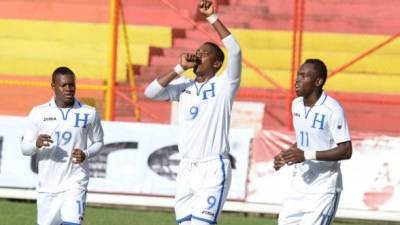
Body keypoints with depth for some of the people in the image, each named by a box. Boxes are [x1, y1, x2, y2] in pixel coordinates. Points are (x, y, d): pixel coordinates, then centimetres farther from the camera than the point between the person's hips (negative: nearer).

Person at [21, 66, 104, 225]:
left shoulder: (89, 114, 1)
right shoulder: (38, 113, 2)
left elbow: (98, 142, 14)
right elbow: (24, 148, 5)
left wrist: (86, 154, -7)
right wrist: (36, 144, -18)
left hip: (74, 183, -2)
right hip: (47, 186, 2)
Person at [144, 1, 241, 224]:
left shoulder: (223, 86, -1)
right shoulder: (184, 86, 13)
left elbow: (235, 51, -15)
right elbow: (151, 92, 2)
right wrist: (180, 68, -1)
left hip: (213, 170, -6)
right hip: (186, 169, 6)